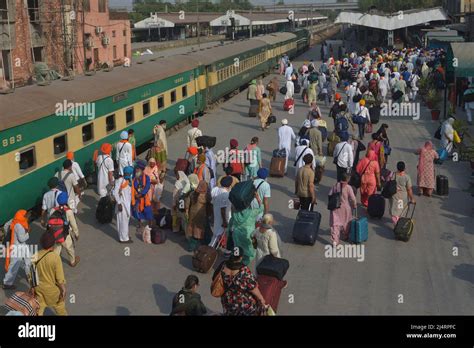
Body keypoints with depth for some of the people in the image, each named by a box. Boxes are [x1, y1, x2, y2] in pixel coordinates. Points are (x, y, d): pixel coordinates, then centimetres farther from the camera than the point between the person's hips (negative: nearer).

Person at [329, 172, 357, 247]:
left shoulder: (336, 186, -4)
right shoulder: (348, 187, -15)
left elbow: (330, 195, -1)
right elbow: (353, 198, -13)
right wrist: (355, 205, 5)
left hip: (336, 208, 2)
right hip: (345, 208, -2)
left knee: (335, 224, 2)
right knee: (346, 223, 21)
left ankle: (335, 240, -6)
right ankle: (345, 236, 40)